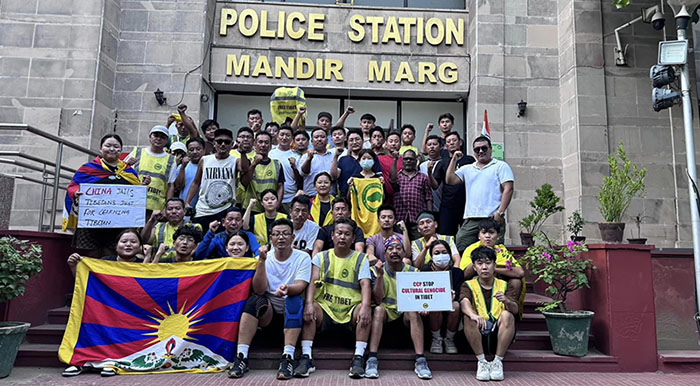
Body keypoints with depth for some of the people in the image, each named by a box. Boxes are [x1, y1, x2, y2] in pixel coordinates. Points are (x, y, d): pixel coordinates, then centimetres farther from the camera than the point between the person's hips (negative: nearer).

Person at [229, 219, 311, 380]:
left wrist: (287, 289, -41)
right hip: (268, 308, 1)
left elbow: (300, 286, -18)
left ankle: (287, 359, -38)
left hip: (292, 307, -1)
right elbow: (259, 290, -13)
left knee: (294, 300, -33)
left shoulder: (303, 257, -3)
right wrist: (262, 261, -25)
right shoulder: (264, 258, 0)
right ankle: (241, 357, -28)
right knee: (254, 300, -28)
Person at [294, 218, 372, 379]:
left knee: (366, 311, -31)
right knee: (308, 310, -29)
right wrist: (309, 303, -24)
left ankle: (358, 358, -26)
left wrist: (365, 306, -28)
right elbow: (313, 281, -4)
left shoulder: (361, 259, 8)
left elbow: (365, 284, -7)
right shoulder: (321, 257, 10)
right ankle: (306, 358, -24)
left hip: (351, 309, 0)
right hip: (325, 307, 1)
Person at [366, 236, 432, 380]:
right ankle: (372, 359, -36)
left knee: (413, 311, -30)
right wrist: (380, 276, -24)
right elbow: (377, 301, -13)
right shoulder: (377, 270, -2)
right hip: (386, 312, -1)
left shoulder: (412, 271, 2)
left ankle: (420, 360, -33)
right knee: (378, 309, -32)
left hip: (405, 312, 1)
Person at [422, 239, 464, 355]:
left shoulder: (457, 272, -1)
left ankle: (449, 339, -6)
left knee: (456, 305, -32)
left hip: (451, 312, 1)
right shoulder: (425, 272, -2)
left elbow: (458, 295, -10)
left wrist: (452, 298, -35)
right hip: (432, 311, -1)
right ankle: (436, 339, -7)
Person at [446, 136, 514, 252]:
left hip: (492, 219, -4)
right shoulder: (467, 169, 21)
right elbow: (450, 180, 10)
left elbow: (508, 189, -2)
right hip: (470, 220, 4)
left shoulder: (501, 166, 7)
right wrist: (454, 159, 9)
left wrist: (500, 212, -12)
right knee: (460, 250, -2)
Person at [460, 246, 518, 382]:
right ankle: (481, 361, -21)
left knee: (507, 315, -27)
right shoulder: (468, 285, 6)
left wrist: (507, 301, -32)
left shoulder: (503, 285, 10)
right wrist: (474, 315, -42)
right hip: (478, 334, -1)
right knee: (469, 317, -29)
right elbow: (464, 303, -18)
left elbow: (515, 309, -7)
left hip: (498, 335, 1)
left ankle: (498, 361, -20)